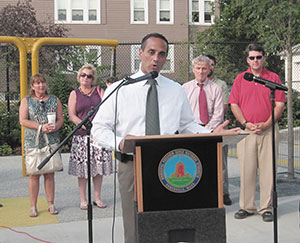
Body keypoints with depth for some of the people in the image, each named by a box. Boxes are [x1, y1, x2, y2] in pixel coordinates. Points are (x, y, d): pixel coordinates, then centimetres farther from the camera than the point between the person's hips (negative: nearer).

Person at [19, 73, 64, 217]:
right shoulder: (26, 101, 7)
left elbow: (61, 119, 8)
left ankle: (51, 204, 12)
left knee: (50, 174, 4)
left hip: (52, 141, 1)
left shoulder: (54, 100, 12)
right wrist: (40, 127, -14)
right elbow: (22, 120, -3)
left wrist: (54, 127, -14)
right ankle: (33, 206, 5)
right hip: (33, 142, -1)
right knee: (34, 175, -2)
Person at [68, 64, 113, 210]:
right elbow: (72, 115, -2)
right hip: (81, 135, -1)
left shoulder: (99, 91, 12)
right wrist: (86, 127, -13)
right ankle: (83, 200, 7)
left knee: (99, 166, 2)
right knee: (83, 167, -1)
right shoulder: (74, 94, 8)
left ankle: (97, 198, 12)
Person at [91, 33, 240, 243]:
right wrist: (119, 143, -17)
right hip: (132, 166, -2)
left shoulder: (176, 91, 13)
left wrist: (211, 134, -1)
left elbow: (187, 125, 17)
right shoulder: (118, 90, 4)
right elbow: (99, 127, 3)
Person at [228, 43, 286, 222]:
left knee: (268, 169, 0)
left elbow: (280, 104, 1)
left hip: (268, 129, -1)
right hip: (246, 130, 1)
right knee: (247, 169, 3)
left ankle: (266, 208, 9)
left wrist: (266, 124, -11)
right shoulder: (240, 79, 10)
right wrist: (246, 123, -8)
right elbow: (234, 104, 5)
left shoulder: (273, 78, 6)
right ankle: (247, 207, 13)